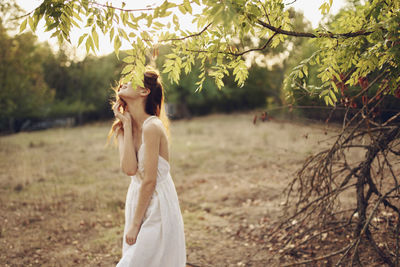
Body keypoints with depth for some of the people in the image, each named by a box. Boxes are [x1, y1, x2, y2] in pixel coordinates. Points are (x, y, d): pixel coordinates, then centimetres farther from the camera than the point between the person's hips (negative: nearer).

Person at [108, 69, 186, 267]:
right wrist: (127, 125, -12)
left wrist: (135, 224, -13)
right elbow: (129, 169, -14)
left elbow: (149, 181, -19)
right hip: (138, 201, 8)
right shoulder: (122, 128, 2)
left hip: (157, 207, -8)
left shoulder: (152, 127, -21)